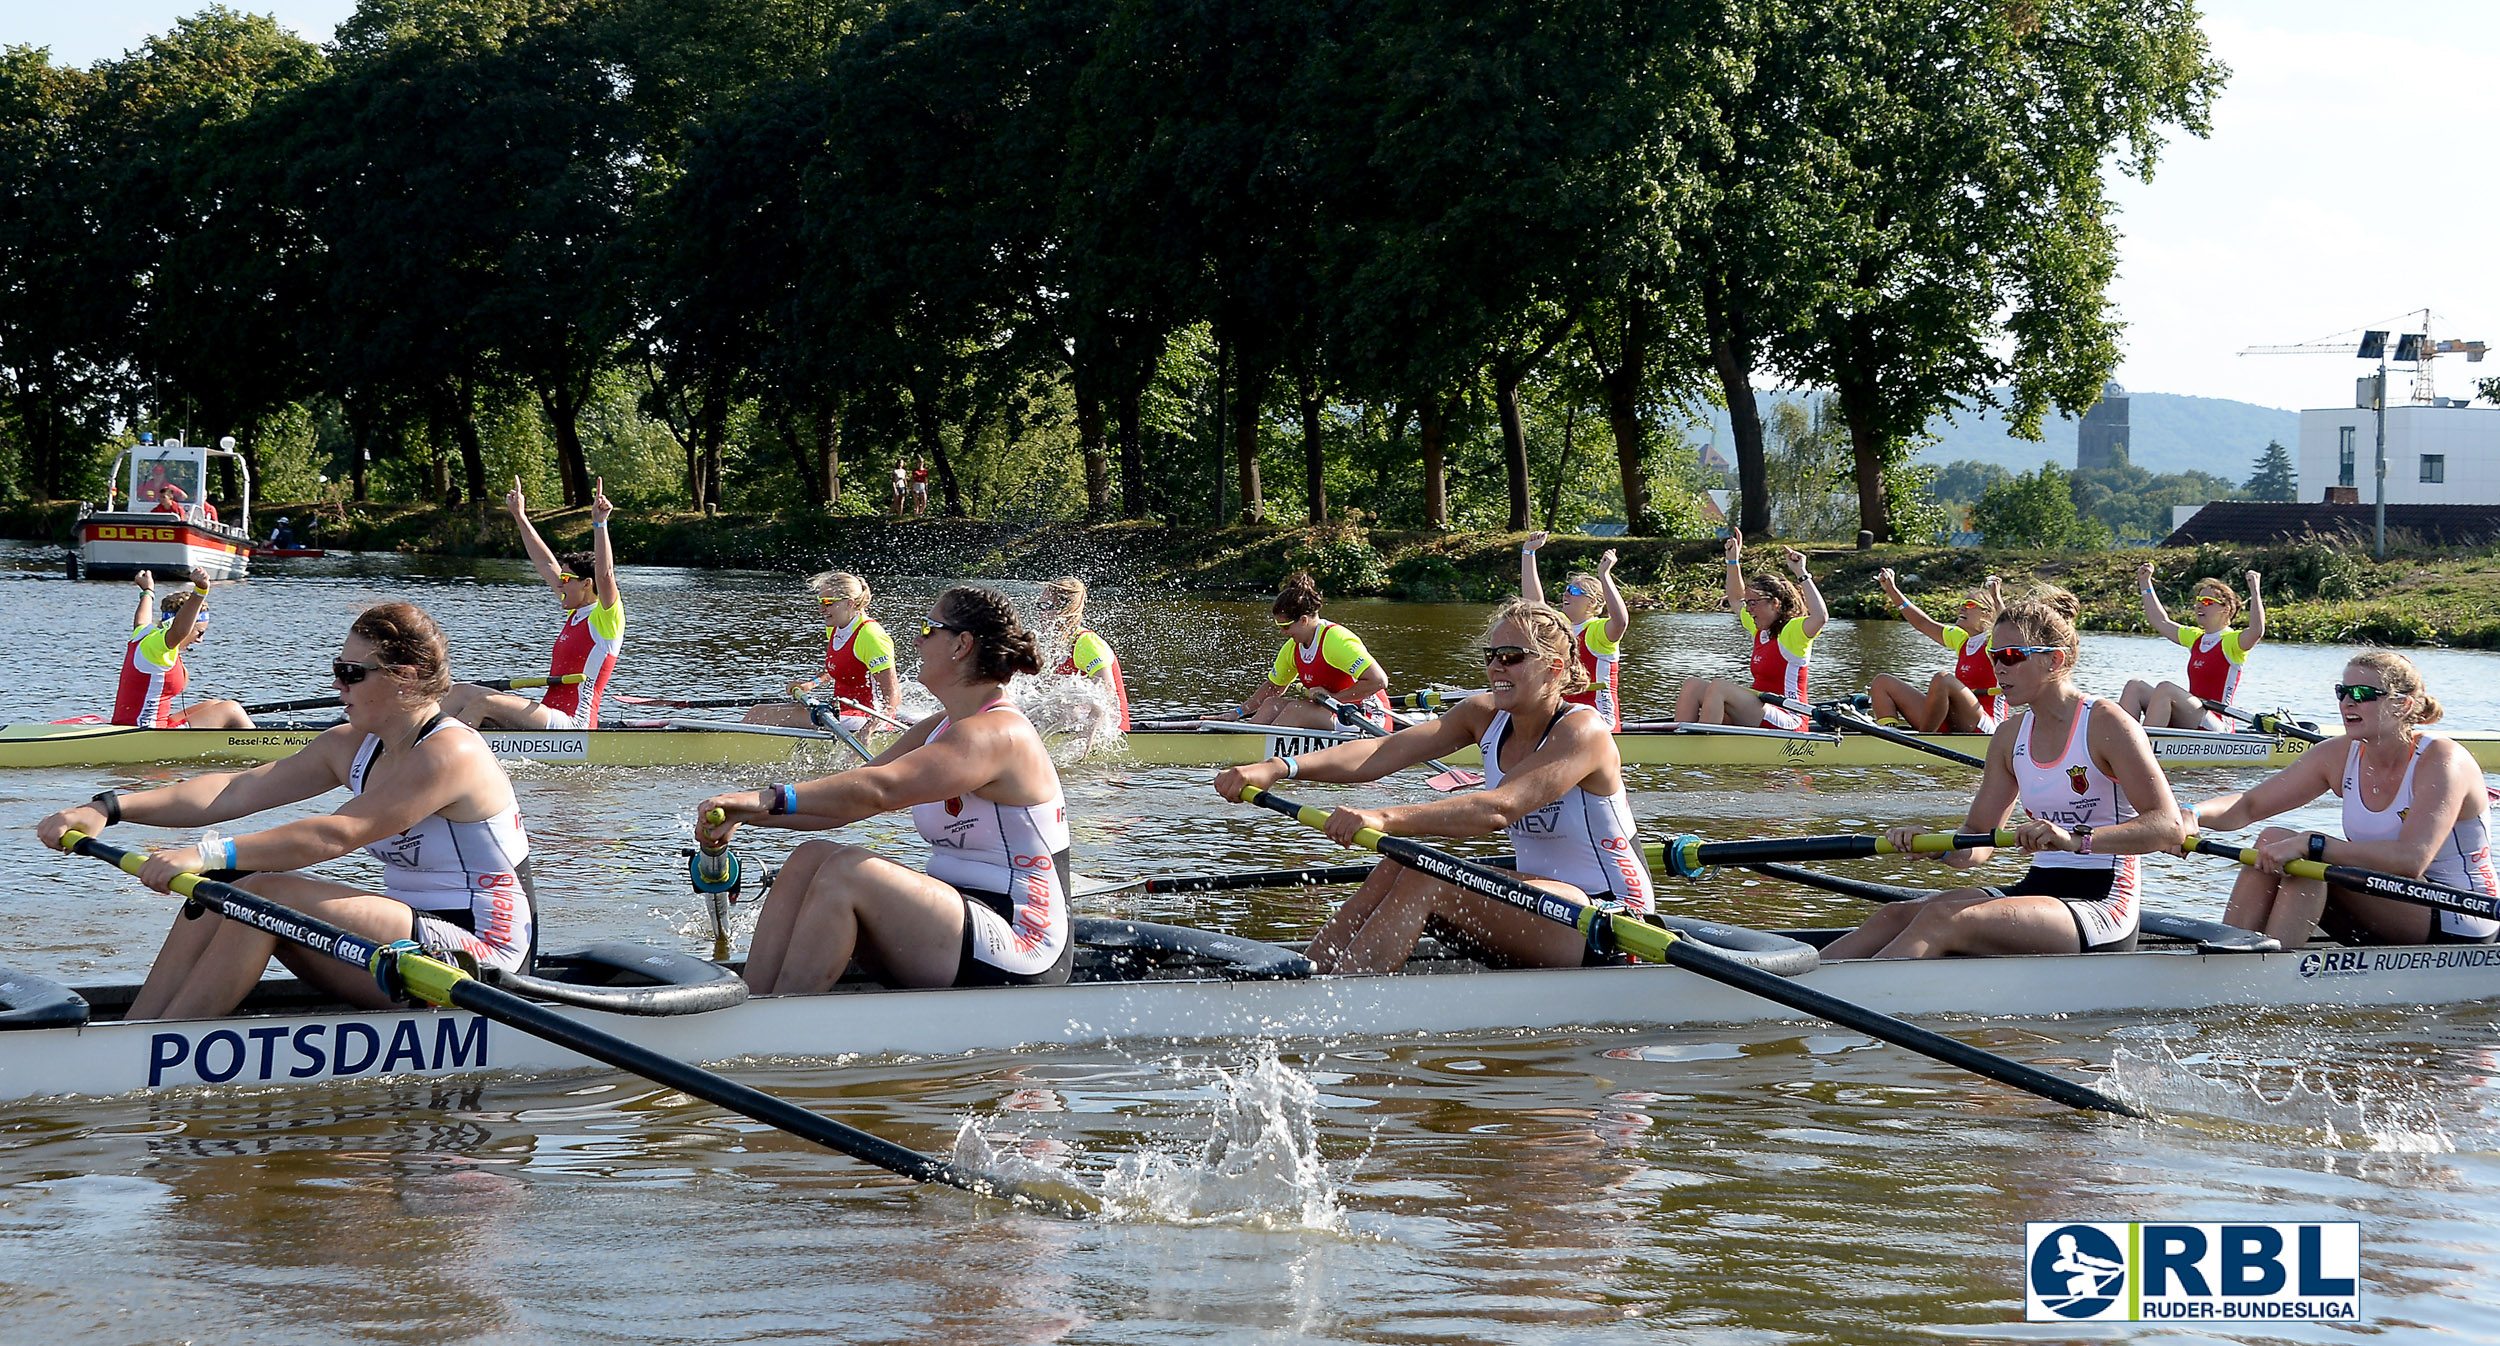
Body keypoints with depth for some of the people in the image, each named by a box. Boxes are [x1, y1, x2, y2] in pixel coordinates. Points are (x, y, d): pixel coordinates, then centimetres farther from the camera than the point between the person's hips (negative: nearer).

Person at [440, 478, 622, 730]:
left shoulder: (607, 618, -7)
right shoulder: (576, 612, 18)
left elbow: (604, 575, -27)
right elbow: (546, 564, 26)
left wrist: (599, 524, -34)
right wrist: (520, 517, 30)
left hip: (570, 727, -10)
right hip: (549, 717, 10)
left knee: (484, 701, -24)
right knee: (462, 692, 4)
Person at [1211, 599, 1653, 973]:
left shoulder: (1582, 731, -18)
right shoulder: (1486, 716, 4)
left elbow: (1500, 808, -33)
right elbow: (1384, 752, -8)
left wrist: (1387, 819, -45)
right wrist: (1279, 768, -23)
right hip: (1539, 903, 8)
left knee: (1424, 882, -26)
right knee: (1397, 868, -15)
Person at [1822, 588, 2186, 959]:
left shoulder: (2106, 725, -9)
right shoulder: (2011, 736, 13)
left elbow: (2169, 827, -19)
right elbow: (1976, 844, 13)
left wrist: (2076, 839, -32)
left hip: (2100, 906, -7)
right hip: (2037, 889, 7)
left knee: (1943, 919, -28)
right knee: (1896, 916, -14)